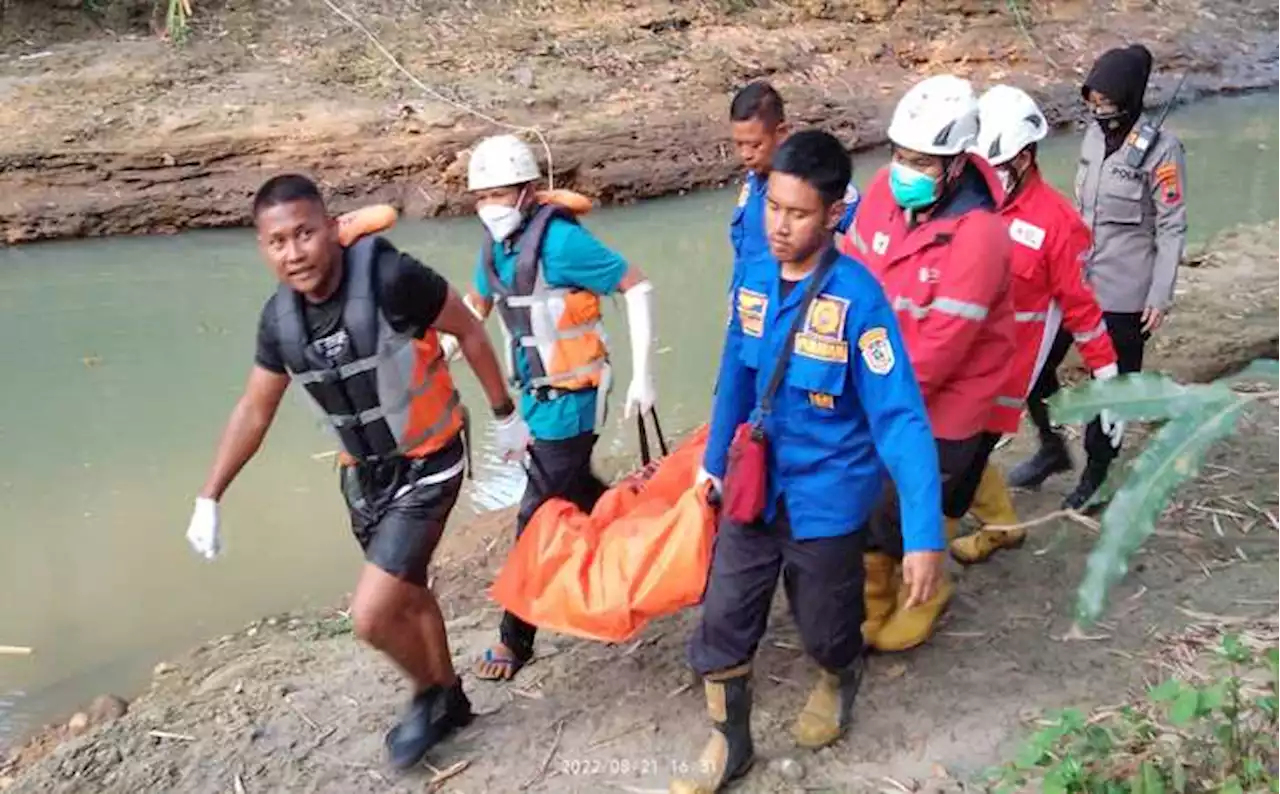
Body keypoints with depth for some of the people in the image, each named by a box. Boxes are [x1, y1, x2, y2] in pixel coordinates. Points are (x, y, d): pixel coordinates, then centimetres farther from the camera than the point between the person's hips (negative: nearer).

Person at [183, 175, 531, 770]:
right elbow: (254, 411, 5)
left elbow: (469, 330, -12)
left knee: (371, 616, -10)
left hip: (426, 467, -6)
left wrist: (505, 415, -3)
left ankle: (429, 693, 21)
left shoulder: (389, 278, -27)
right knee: (406, 595, 22)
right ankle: (449, 700, 46)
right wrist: (208, 499, 6)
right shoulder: (280, 317, -9)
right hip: (363, 473, 6)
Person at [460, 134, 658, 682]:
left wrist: (642, 375, -19)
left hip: (570, 399, -7)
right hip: (535, 394, 8)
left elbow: (637, 288, -17)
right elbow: (475, 307, 19)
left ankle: (516, 637, 10)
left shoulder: (560, 240, -21)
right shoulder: (495, 246, 2)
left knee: (540, 518, -1)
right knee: (578, 493, 21)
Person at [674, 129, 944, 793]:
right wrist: (715, 460, 19)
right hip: (755, 487, 4)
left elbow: (901, 418, -25)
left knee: (824, 627, 18)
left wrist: (924, 535, -30)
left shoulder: (857, 298, -24)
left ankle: (838, 681, 54)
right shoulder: (753, 280, -7)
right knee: (722, 622, 9)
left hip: (827, 498, -4)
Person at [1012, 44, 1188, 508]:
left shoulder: (1160, 150, -14)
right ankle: (1052, 449, 28)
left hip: (1125, 293, -6)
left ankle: (1096, 474, 25)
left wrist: (1160, 297, -13)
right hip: (1075, 278, 6)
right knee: (1034, 364, 7)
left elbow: (1172, 228, -11)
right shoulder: (1095, 135, 3)